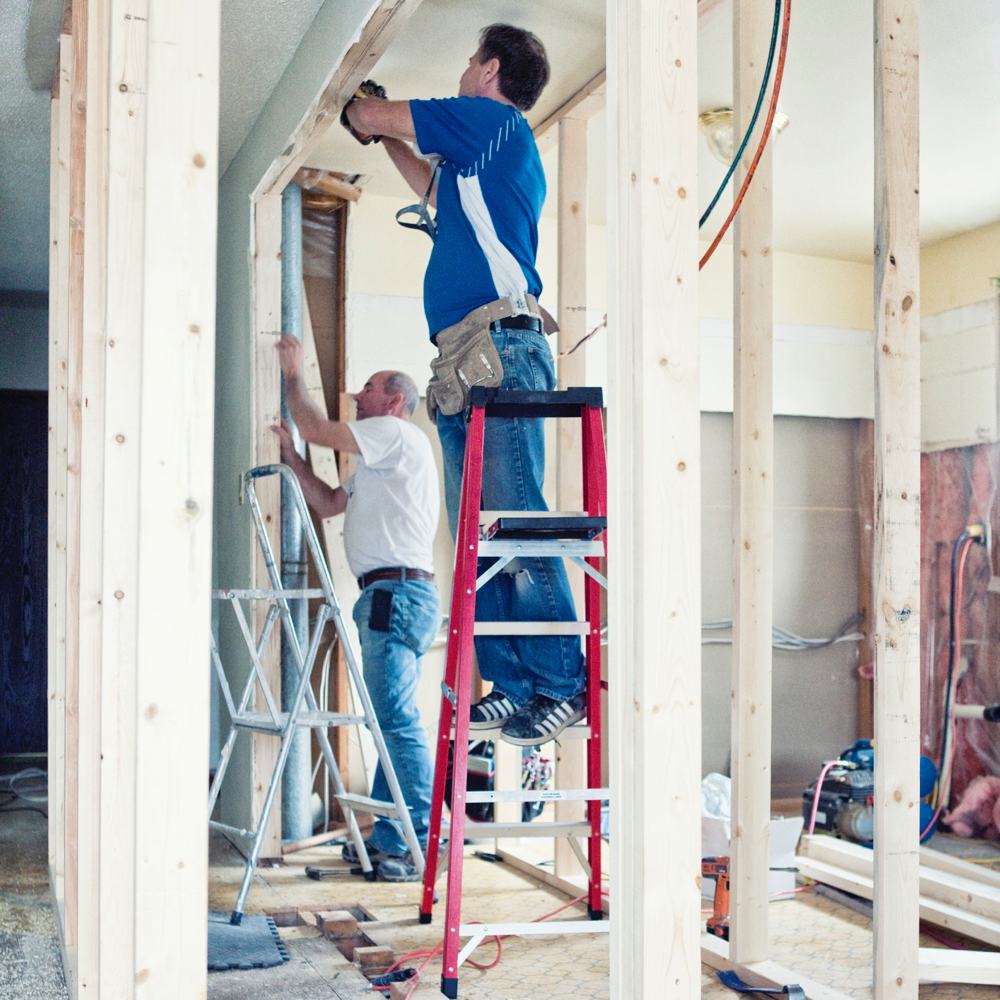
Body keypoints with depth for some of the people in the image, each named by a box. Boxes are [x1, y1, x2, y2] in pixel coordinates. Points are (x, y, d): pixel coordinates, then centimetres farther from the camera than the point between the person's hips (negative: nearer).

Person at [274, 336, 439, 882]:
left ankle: (425, 845, -9)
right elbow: (328, 504, 27)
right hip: (391, 596, 11)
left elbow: (317, 430, -7)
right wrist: (293, 458, 19)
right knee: (389, 722, 12)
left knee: (398, 722, -12)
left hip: (397, 592, -11)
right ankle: (388, 837, 17)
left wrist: (292, 375, 6)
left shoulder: (397, 433, -3)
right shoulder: (377, 461, 28)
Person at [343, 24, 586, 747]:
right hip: (468, 361, 10)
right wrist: (386, 137, 52)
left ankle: (564, 683, -13)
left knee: (514, 520, -14)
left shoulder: (490, 119, 3)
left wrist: (361, 111, 29)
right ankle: (514, 684, 5)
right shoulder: (479, 158, 29)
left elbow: (369, 116, 7)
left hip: (498, 345, -10)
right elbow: (429, 184, 50)